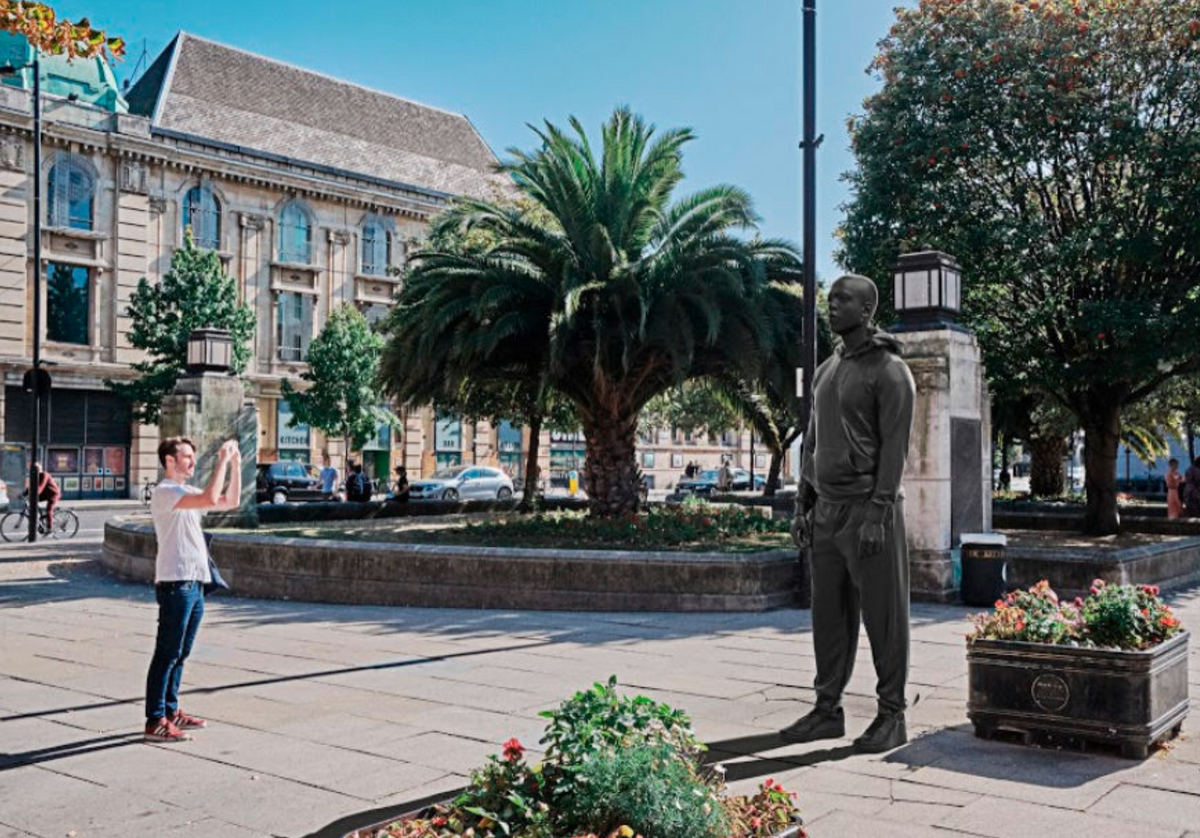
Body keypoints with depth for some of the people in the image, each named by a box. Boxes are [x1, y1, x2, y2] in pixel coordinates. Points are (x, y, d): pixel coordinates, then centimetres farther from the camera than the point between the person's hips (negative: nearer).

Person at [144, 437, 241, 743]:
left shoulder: (189, 493, 19)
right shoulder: (165, 492, -11)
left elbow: (231, 501, 18)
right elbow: (210, 499, -26)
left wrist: (235, 465, 9)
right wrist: (223, 460, -19)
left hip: (195, 583, 10)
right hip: (175, 583, -9)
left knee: (180, 654, 15)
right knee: (167, 654, -6)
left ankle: (171, 711, 24)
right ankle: (155, 722, -3)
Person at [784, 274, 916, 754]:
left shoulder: (890, 371, -8)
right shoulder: (826, 371, 16)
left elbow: (895, 448, -15)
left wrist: (877, 516, -21)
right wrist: (802, 506, 12)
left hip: (871, 510, -7)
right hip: (828, 511, 7)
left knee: (883, 615, 0)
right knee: (830, 615, 9)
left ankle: (891, 716, 9)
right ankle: (827, 711, 16)